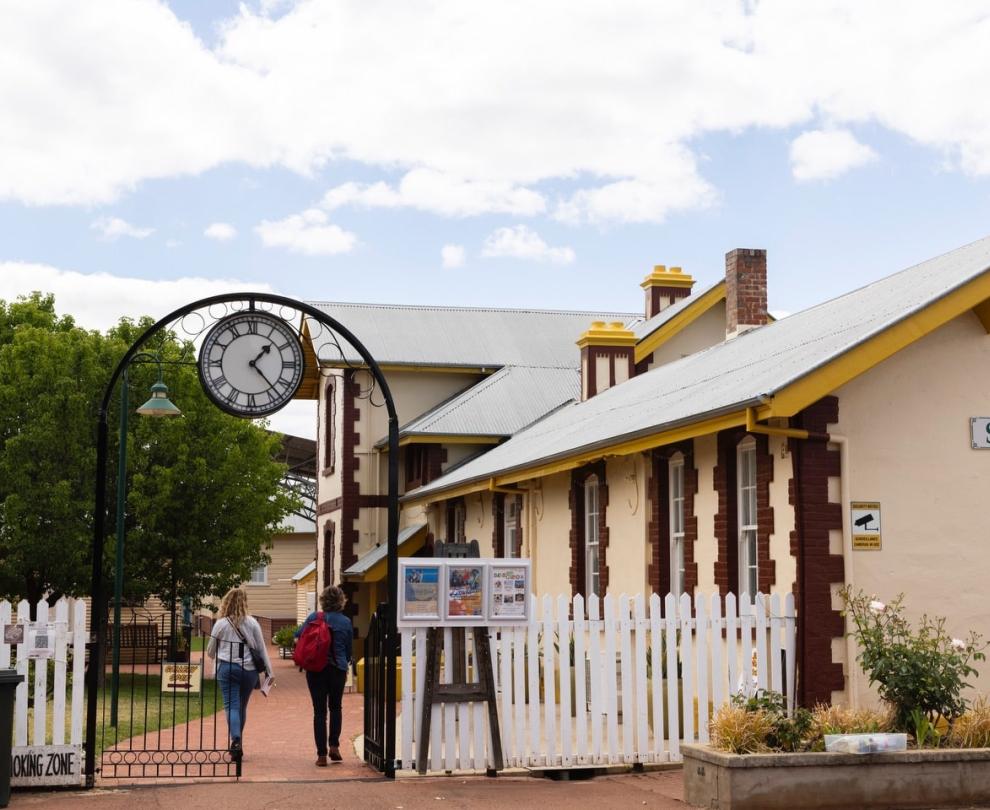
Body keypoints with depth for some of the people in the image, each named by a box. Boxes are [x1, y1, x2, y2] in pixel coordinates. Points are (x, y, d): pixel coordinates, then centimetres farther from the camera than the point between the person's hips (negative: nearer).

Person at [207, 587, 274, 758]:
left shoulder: (221, 624, -2)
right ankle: (237, 742, 24)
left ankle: (236, 739, -25)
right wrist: (268, 670, 9)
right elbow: (262, 649, 3)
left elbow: (210, 652, 8)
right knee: (242, 707, 16)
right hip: (249, 669, 2)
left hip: (227, 668, -2)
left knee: (231, 706, -4)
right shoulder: (252, 623, 1)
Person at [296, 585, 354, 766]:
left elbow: (298, 635, 5)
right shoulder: (346, 622, -1)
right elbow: (349, 649, 8)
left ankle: (322, 754, 2)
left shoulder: (313, 618, -3)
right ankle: (334, 746, 11)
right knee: (335, 707, 20)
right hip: (337, 669, 0)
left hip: (315, 670, 0)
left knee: (319, 711, 4)